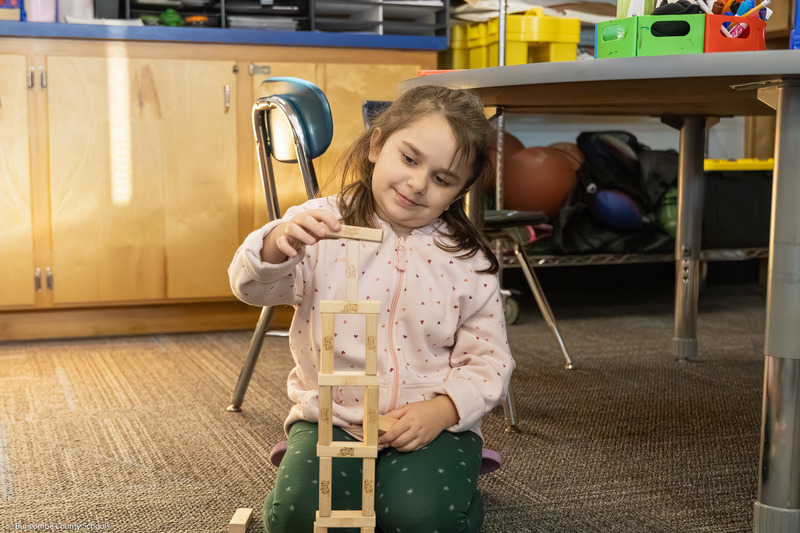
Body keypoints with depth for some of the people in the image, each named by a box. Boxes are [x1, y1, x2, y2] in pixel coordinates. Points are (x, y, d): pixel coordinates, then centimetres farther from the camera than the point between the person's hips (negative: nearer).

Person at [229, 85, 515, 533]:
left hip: (434, 425, 0)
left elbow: (488, 362, 2)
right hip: (331, 419, 1)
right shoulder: (324, 226, -3)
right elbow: (252, 287, -12)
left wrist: (442, 410, -16)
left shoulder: (469, 262, -1)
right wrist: (278, 244, -34)